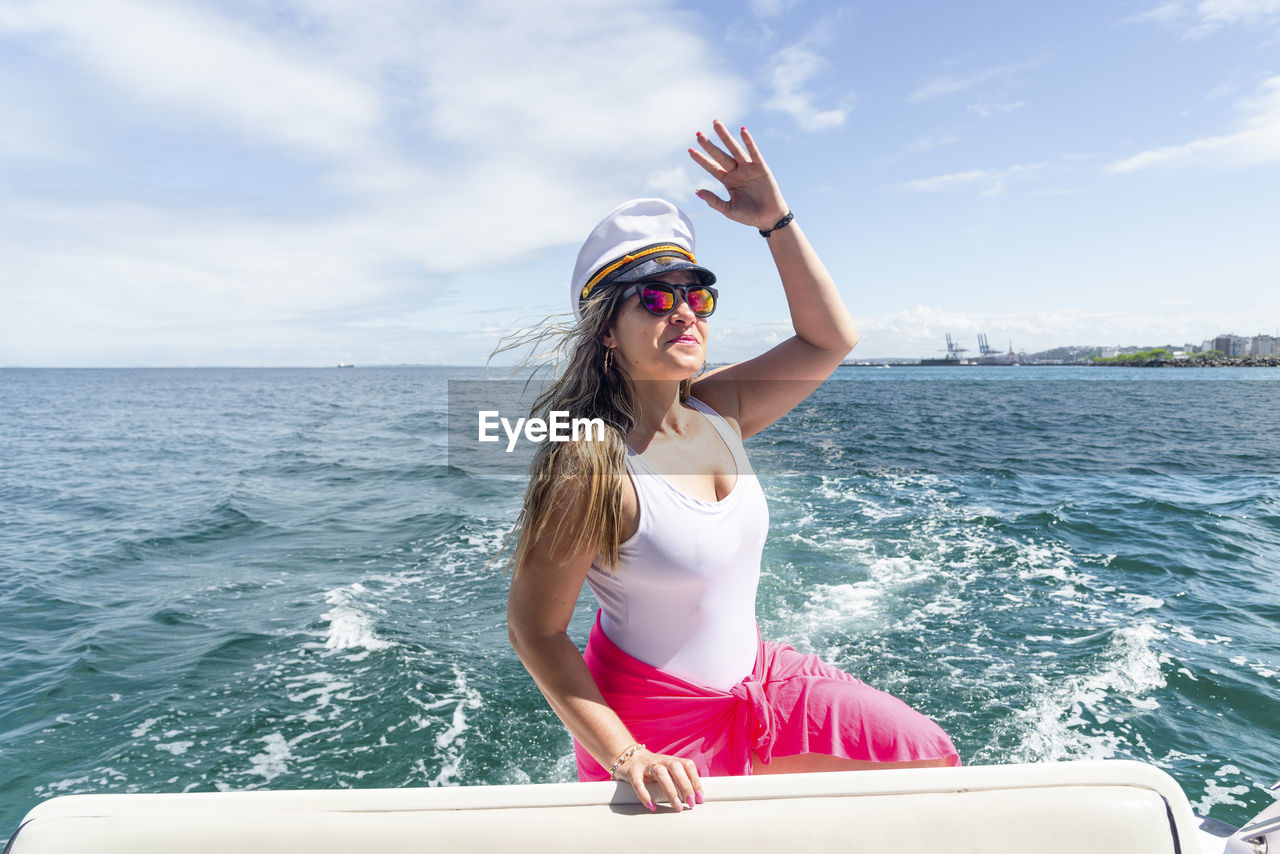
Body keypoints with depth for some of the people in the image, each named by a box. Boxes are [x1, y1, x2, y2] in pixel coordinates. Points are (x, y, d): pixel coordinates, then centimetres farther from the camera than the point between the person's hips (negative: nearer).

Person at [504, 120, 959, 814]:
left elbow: (830, 339, -3)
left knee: (929, 760, 10)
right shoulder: (592, 465, -26)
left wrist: (775, 220, -9)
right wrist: (624, 756, -25)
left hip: (756, 679, 7)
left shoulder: (716, 410, -6)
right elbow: (533, 629, -21)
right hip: (655, 717, -6)